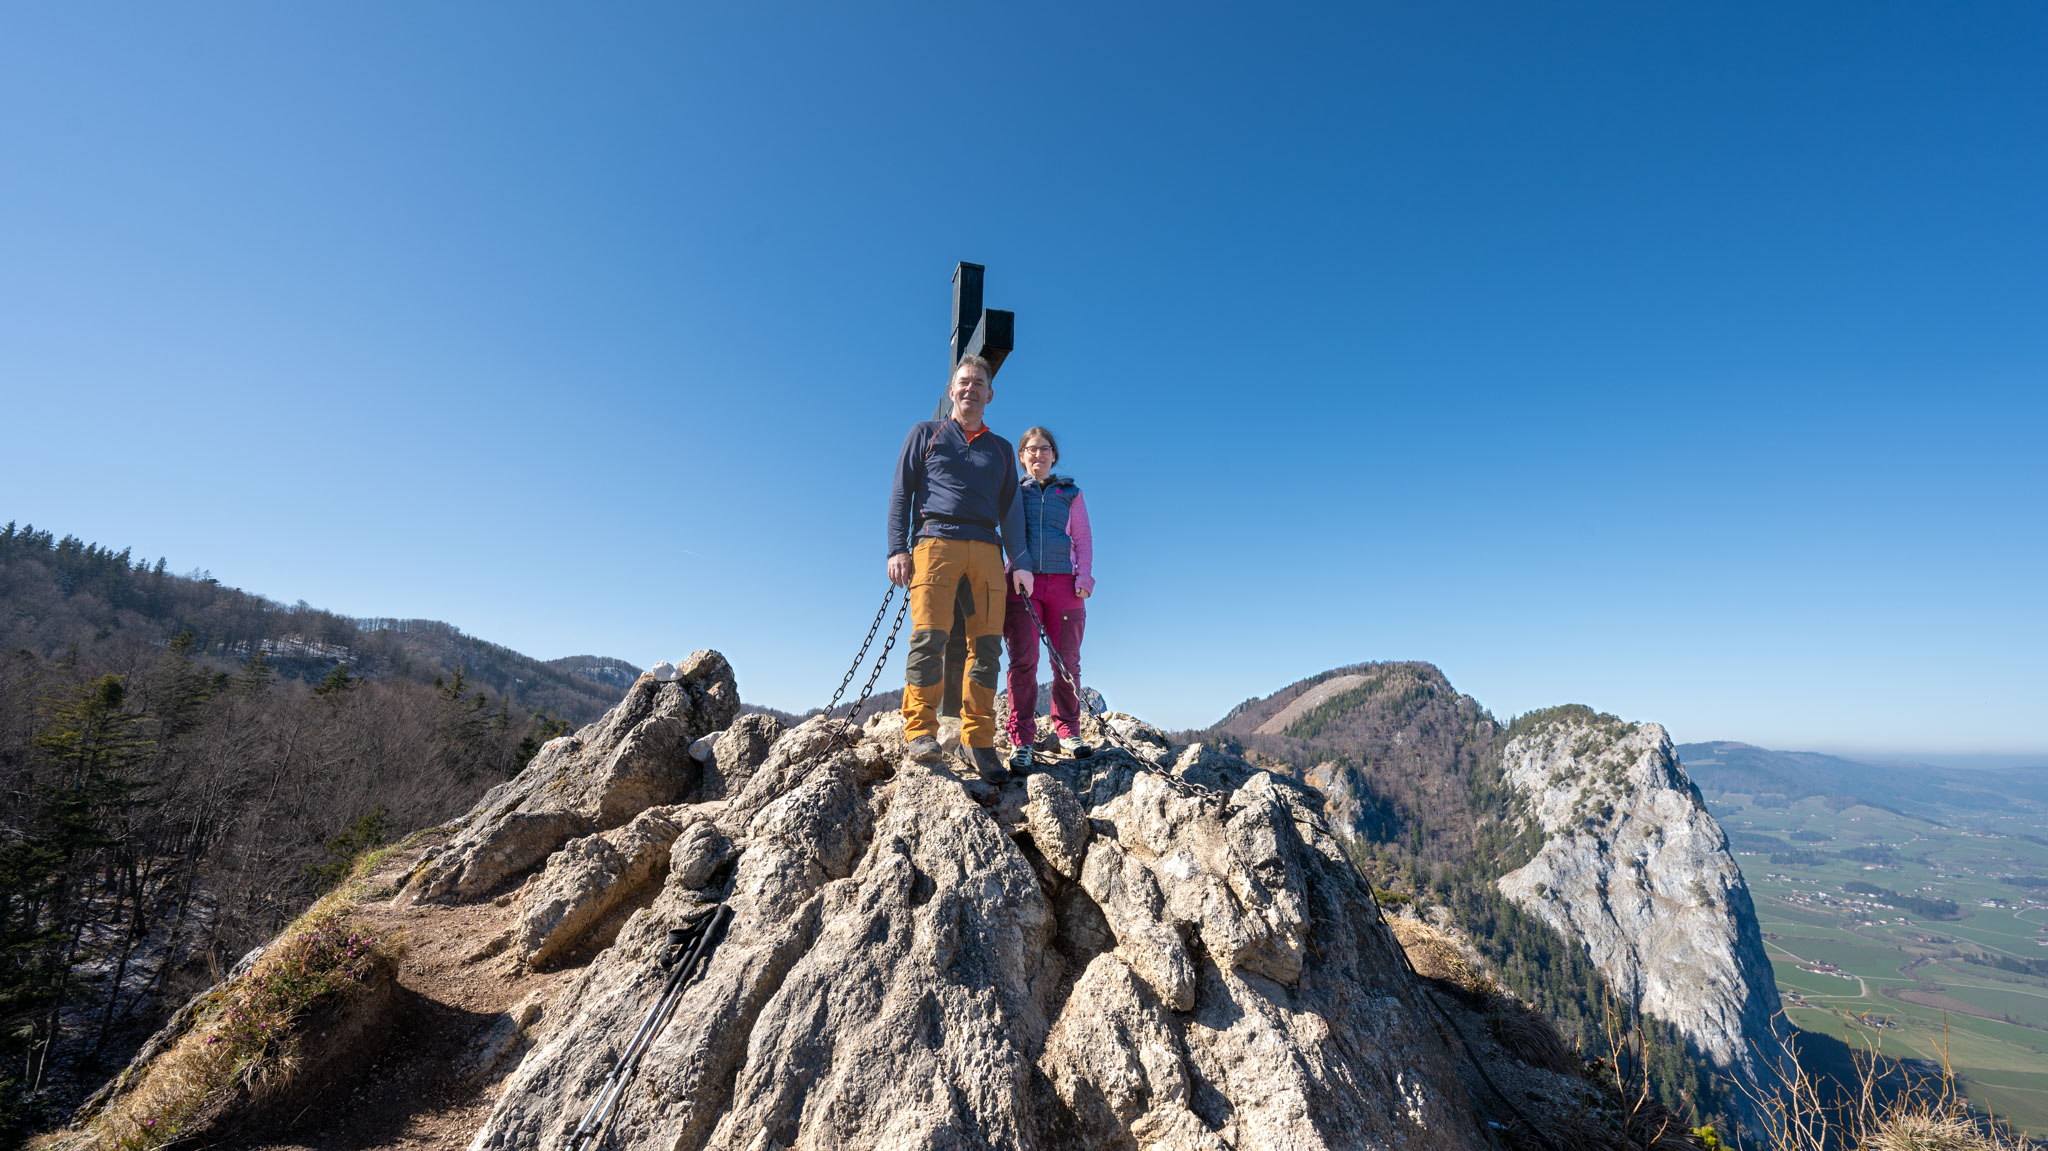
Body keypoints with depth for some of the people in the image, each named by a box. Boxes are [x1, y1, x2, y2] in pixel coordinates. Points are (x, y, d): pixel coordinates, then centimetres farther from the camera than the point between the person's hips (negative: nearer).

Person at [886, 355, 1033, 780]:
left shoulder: (1000, 448, 24)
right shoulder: (926, 434, 18)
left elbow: (1011, 509, 19)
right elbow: (901, 494, 11)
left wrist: (1019, 562, 5)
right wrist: (897, 549, -2)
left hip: (986, 550, 3)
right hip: (935, 543, -2)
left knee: (987, 645, -6)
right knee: (929, 636, -15)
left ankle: (978, 738, -1)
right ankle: (920, 730, -8)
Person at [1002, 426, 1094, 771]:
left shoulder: (1071, 493, 18)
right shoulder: (1011, 491, 16)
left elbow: (1083, 538, 14)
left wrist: (1084, 576, -1)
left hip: (1063, 582, 1)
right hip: (1022, 583, -1)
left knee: (1067, 662, 3)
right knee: (1023, 661, -10)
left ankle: (1068, 731, 17)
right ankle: (1021, 741, -5)